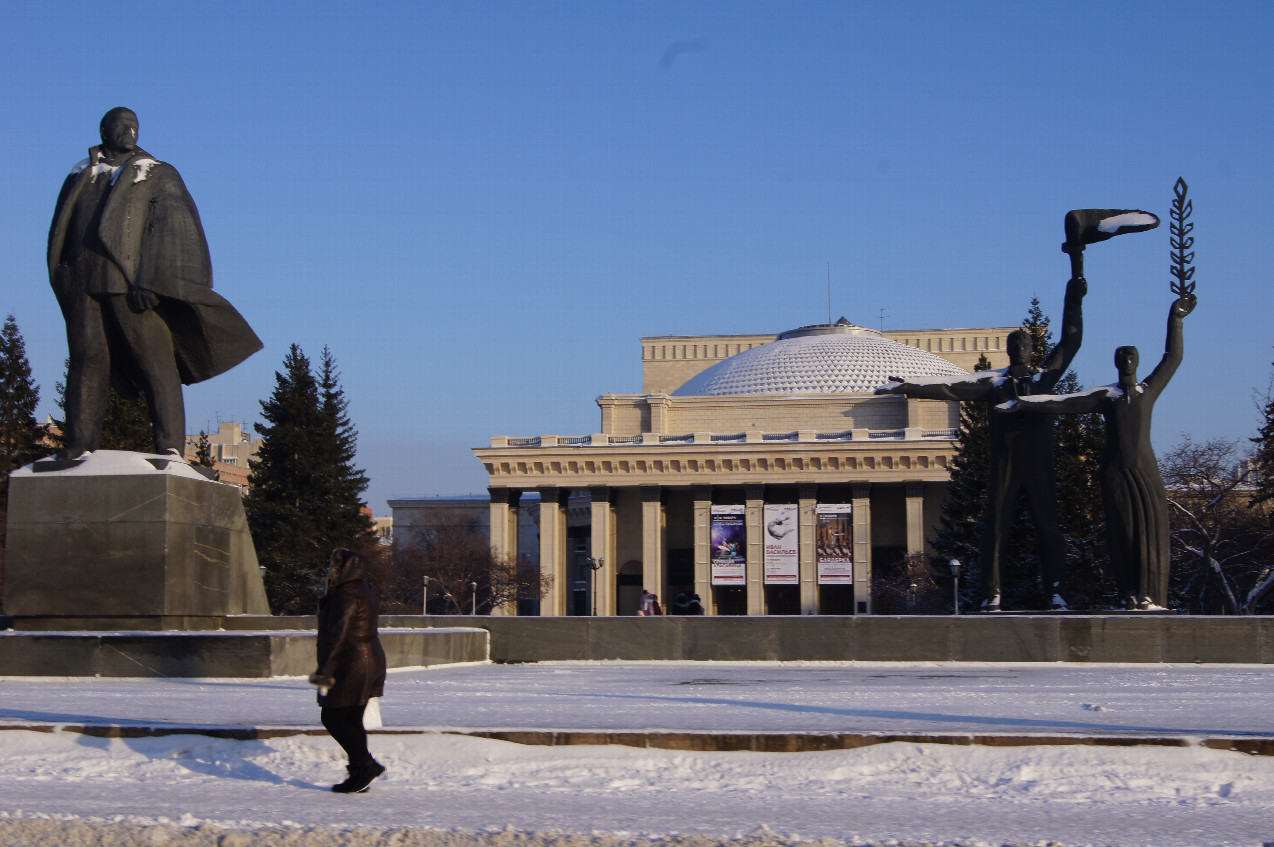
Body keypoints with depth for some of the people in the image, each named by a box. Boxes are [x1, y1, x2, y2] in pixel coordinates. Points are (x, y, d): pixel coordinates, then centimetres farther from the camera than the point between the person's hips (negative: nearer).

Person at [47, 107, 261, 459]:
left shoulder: (157, 175, 11)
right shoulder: (80, 177, 22)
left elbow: (172, 229, -2)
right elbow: (61, 231, 20)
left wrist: (150, 282, -14)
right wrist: (62, 280, 5)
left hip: (131, 282, -3)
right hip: (84, 281, 3)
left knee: (155, 360, -9)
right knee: (86, 358, -6)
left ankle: (170, 447, -13)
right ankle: (80, 445, -7)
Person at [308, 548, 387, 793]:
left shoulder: (346, 595, -15)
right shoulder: (362, 590, 16)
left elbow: (336, 635, -22)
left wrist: (324, 671, -23)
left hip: (351, 666, -10)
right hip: (369, 661, 10)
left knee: (332, 718, -4)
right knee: (352, 721, 11)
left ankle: (367, 765, -5)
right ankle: (360, 774, 11)